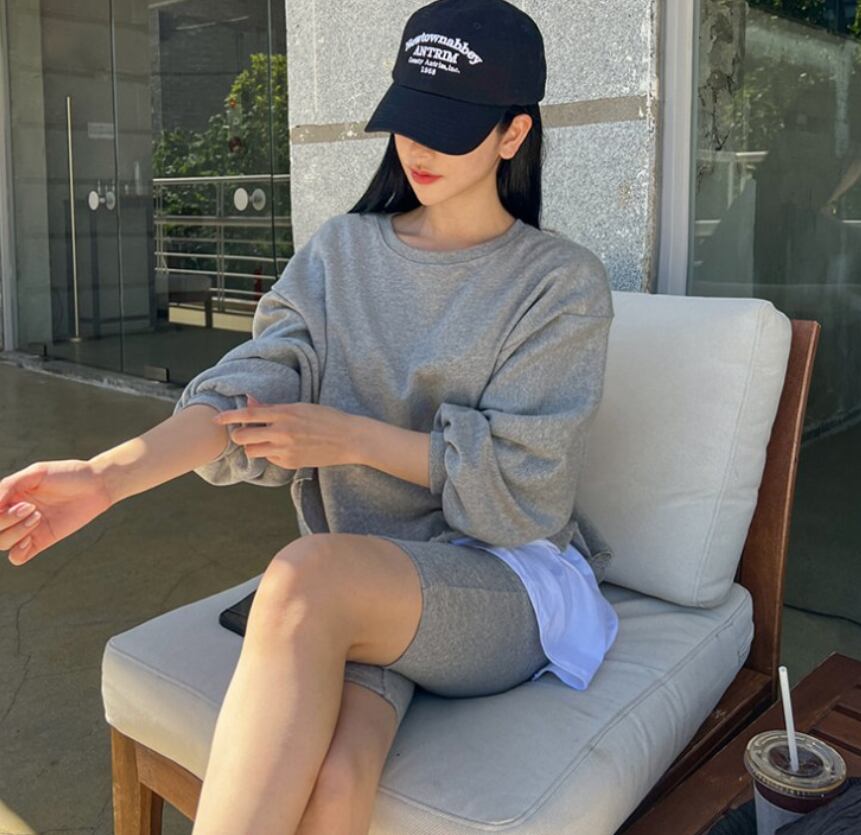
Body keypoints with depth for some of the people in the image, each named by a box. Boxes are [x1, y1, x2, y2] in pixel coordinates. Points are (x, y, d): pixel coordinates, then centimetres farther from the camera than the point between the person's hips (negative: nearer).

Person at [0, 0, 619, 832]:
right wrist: (108, 474, -24)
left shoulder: (562, 281, -2)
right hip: (359, 592, 3)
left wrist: (349, 436, -12)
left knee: (309, 575, -35)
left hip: (509, 580, -2)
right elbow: (245, 391, -7)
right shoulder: (340, 252, 8)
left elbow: (521, 481, -9)